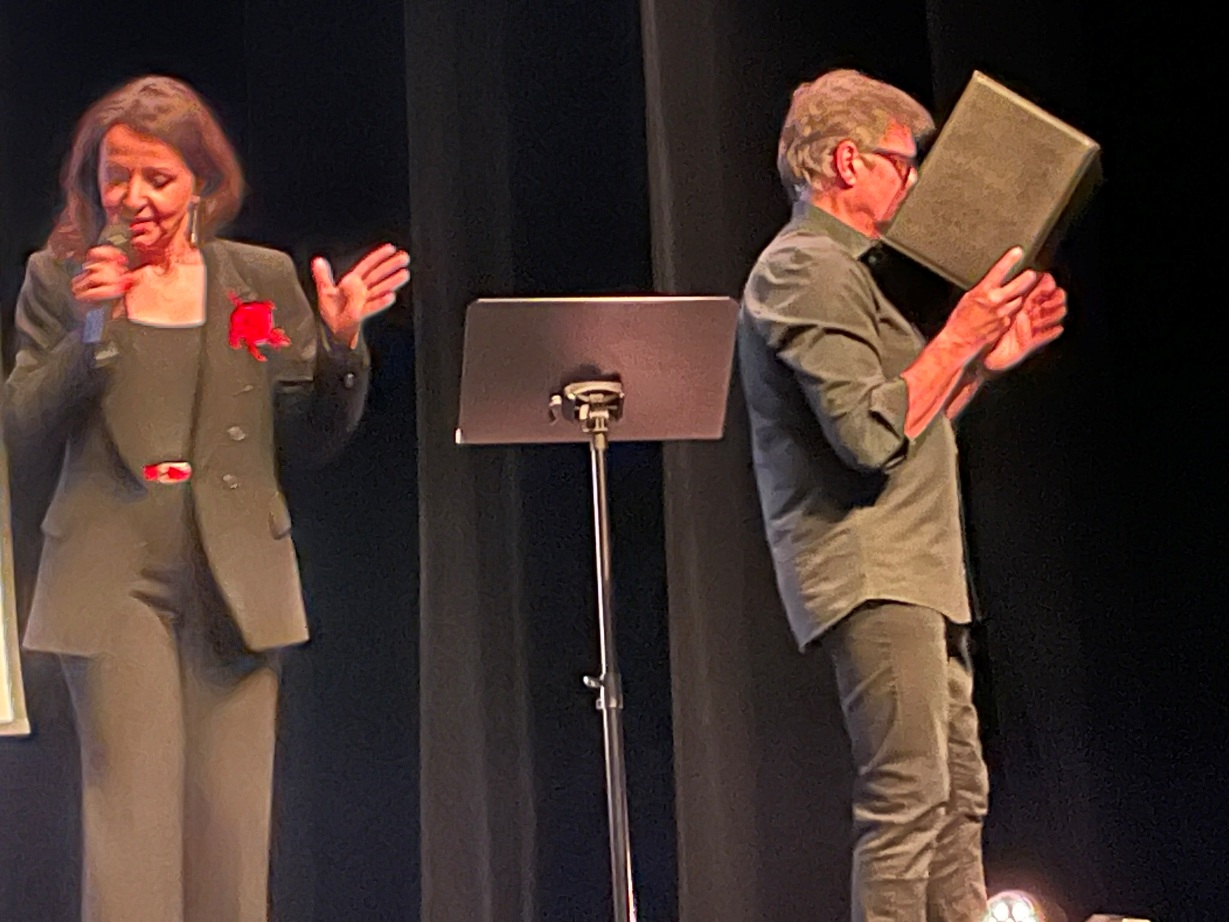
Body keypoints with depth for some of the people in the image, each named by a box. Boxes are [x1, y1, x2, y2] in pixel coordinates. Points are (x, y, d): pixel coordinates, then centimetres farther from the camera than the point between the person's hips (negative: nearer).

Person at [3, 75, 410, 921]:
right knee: (131, 811, -5)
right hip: (114, 576, -1)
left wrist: (340, 345, -7)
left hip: (236, 578, 2)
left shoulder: (264, 279, 8)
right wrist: (89, 334, -14)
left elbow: (311, 442, 9)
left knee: (232, 815, 4)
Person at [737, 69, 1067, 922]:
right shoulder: (804, 269, -10)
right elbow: (871, 433, -21)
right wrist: (960, 338, -14)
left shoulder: (845, 268, 23)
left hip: (918, 577, 11)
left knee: (960, 796, 10)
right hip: (870, 572, -11)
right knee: (908, 796, -13)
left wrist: (991, 357, 15)